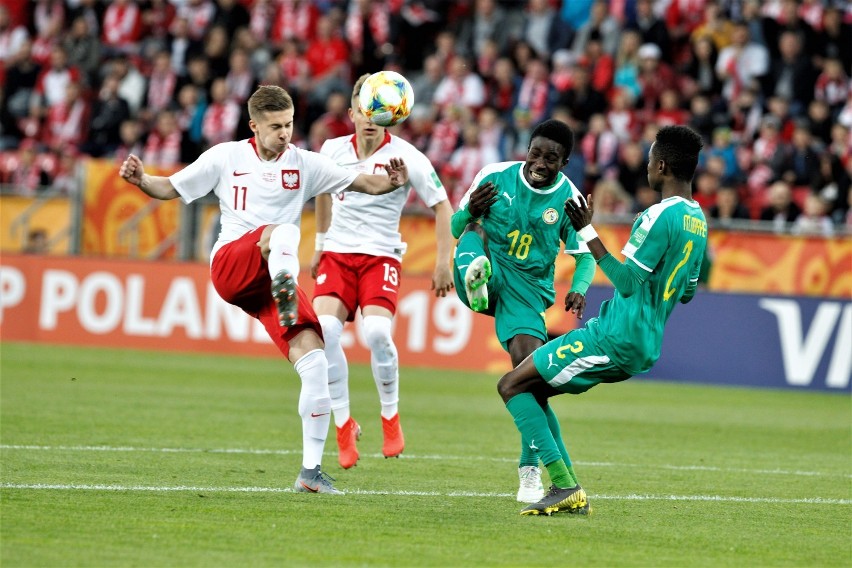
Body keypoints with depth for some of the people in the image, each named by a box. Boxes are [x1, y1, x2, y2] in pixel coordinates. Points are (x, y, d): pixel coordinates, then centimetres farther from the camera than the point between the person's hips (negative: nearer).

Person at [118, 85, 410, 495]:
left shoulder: (304, 164, 9)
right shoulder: (226, 157, 6)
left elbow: (358, 183, 8)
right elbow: (170, 188, 11)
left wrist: (390, 183, -13)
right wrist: (140, 180, -9)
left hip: (273, 278, 3)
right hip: (230, 267, -3)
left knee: (316, 364, -13)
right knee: (282, 233, -35)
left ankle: (311, 470, -7)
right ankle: (287, 303, -58)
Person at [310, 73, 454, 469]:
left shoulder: (406, 158, -7)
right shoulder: (333, 151, 3)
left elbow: (441, 206, 1)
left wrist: (443, 262, -4)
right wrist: (320, 243, 29)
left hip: (381, 255, -3)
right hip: (337, 254, 3)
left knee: (377, 332, -27)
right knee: (323, 329, -22)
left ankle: (391, 419, -3)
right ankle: (344, 426, -9)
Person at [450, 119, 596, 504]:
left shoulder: (568, 199, -3)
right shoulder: (496, 176, -4)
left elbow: (585, 257, 6)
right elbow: (456, 228, 5)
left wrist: (579, 288, -16)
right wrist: (470, 211, -19)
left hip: (528, 291, -1)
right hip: (489, 274, 1)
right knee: (476, 229, -27)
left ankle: (529, 471, -5)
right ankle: (475, 276, -61)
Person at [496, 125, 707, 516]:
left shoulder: (659, 216, -17)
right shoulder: (697, 220, 12)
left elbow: (628, 282, -21)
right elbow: (687, 292, 21)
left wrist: (588, 233, -19)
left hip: (615, 338, -10)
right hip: (644, 348, 10)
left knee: (511, 385, -4)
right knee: (532, 389, 19)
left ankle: (564, 485, -10)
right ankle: (570, 493, 11)